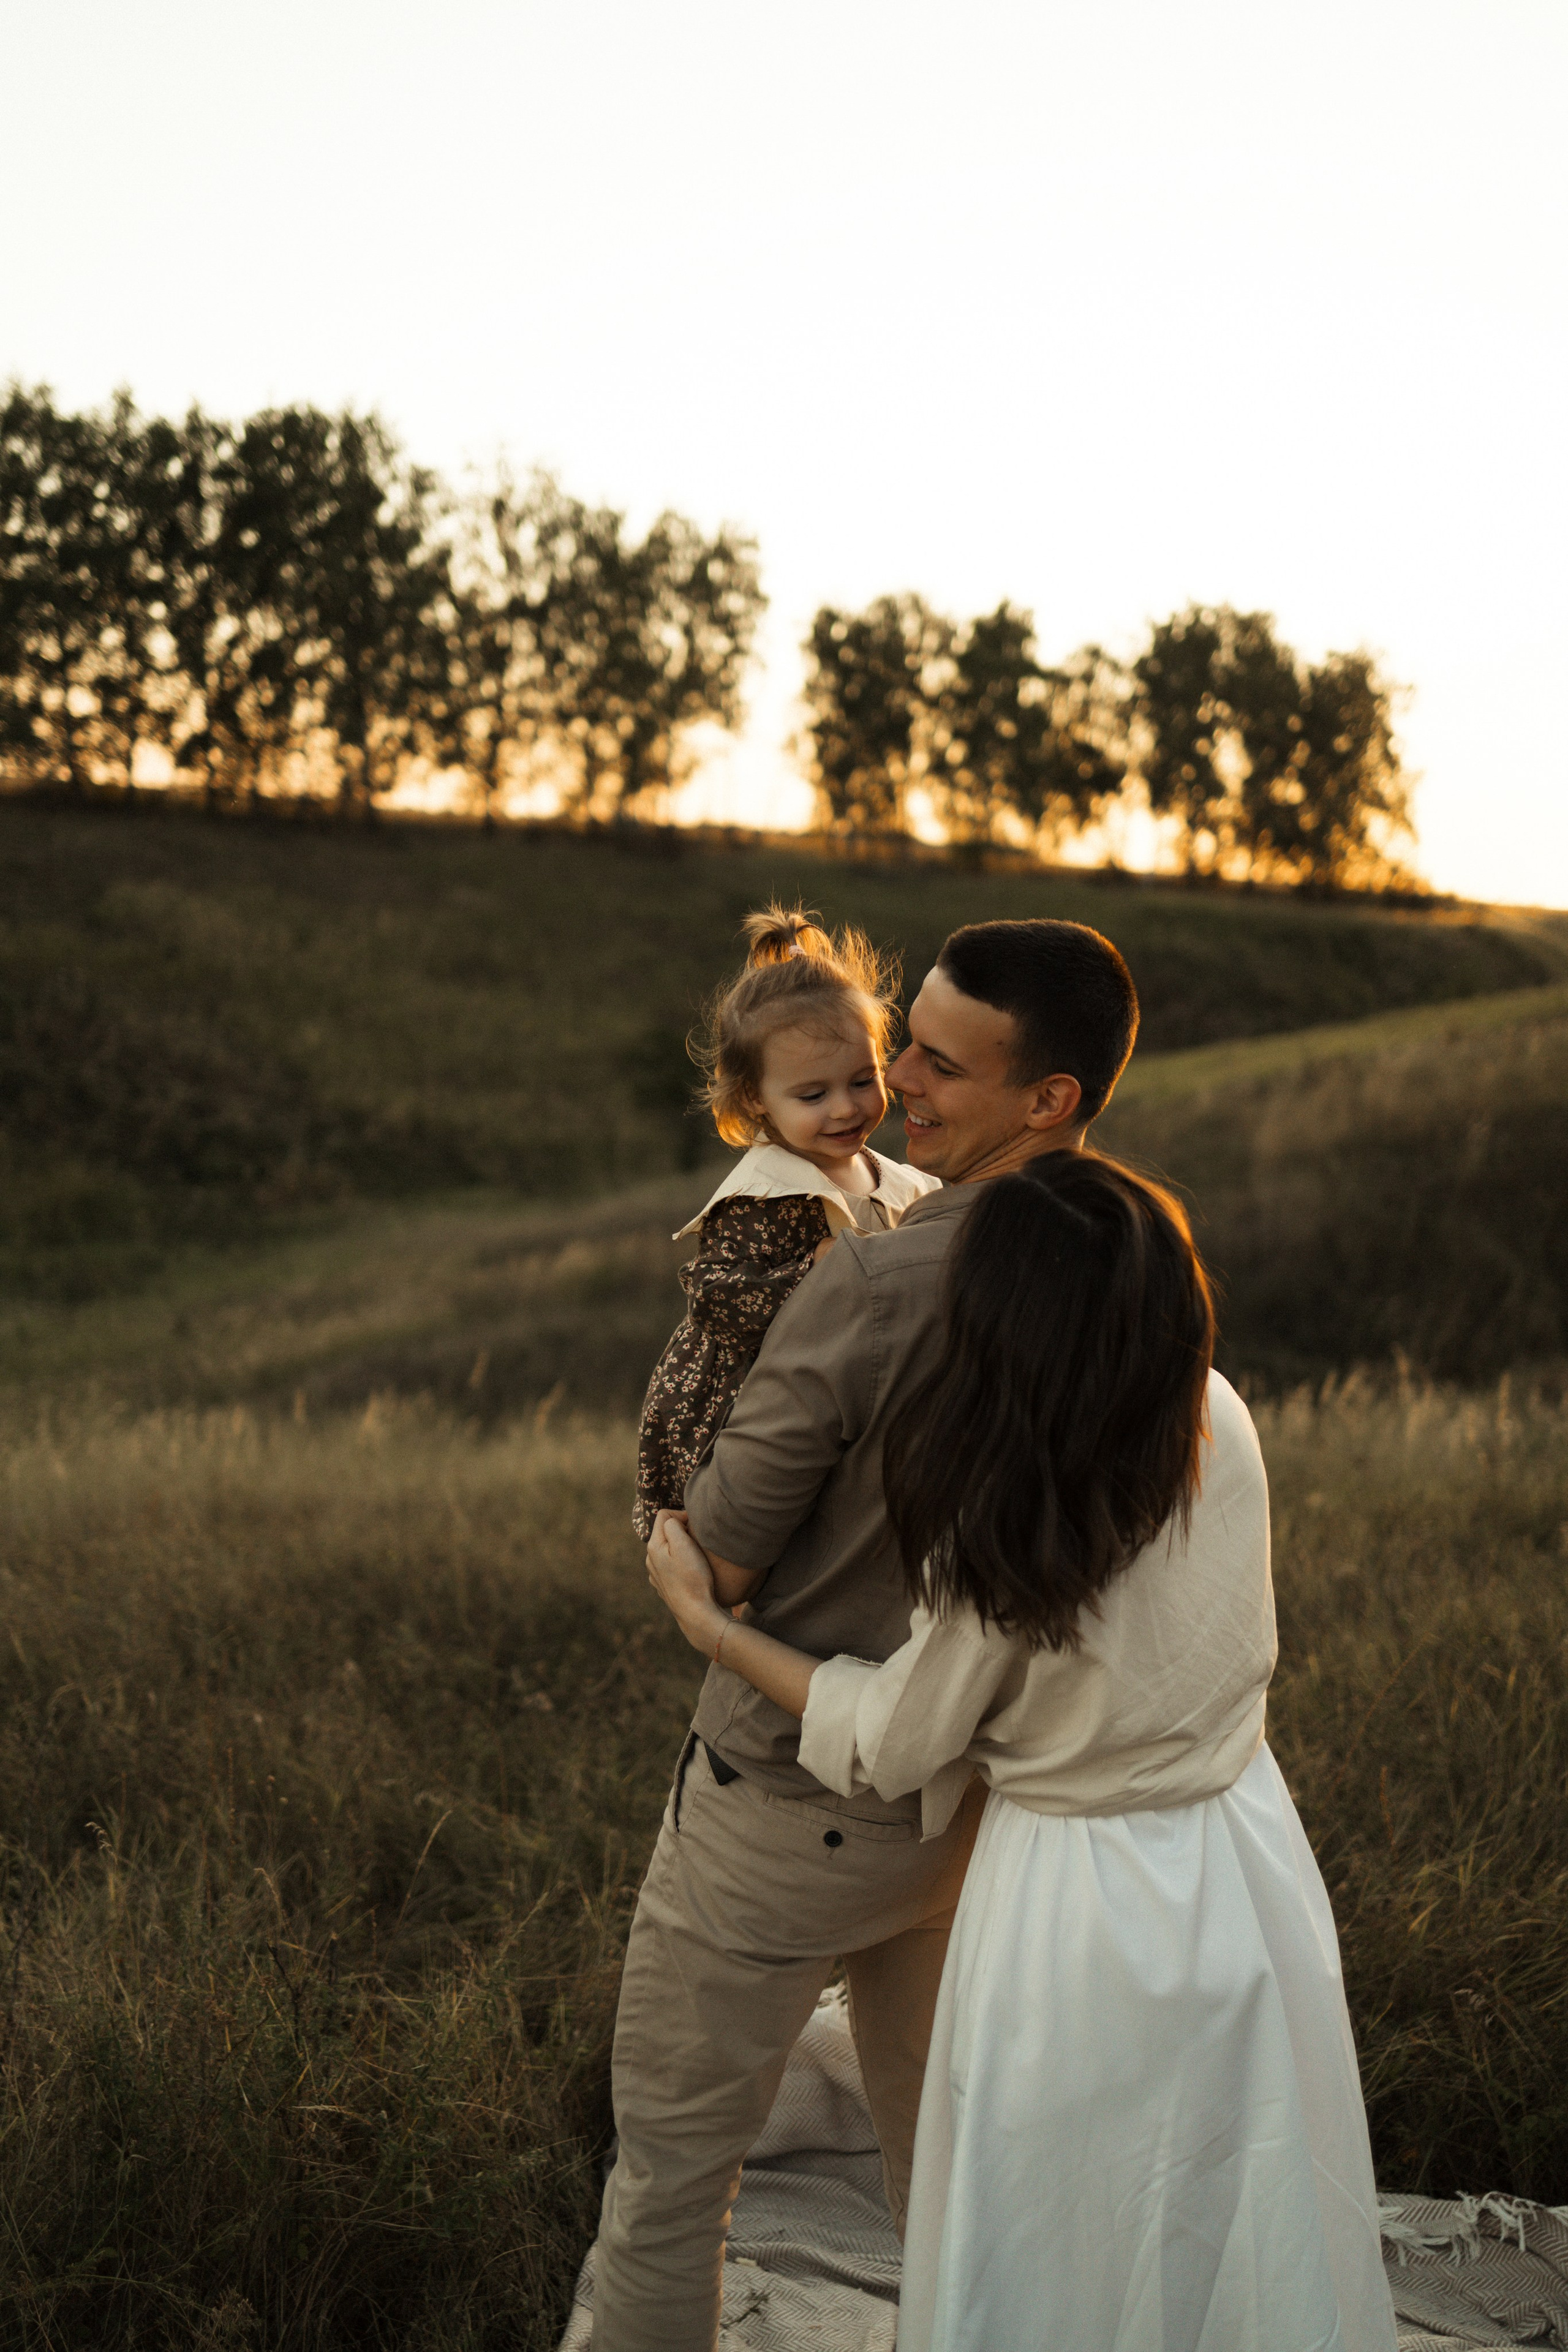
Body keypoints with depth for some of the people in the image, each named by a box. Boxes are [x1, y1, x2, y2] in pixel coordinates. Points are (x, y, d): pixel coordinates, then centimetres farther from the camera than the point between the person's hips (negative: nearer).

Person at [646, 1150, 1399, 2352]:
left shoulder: (1000, 1535, -28)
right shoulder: (1221, 1422, -13)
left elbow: (889, 1745, -12)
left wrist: (709, 1622, -3)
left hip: (1085, 1905, -5)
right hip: (1248, 1860, 5)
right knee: (1256, 2240, 24)